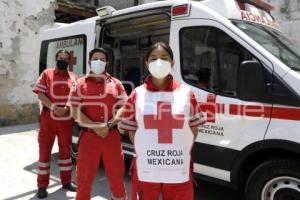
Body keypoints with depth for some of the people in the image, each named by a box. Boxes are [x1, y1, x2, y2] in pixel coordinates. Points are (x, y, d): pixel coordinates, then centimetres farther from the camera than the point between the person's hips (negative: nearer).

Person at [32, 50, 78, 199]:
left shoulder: (73, 77, 7)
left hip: (67, 120, 2)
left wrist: (67, 109, -15)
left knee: (65, 150, 13)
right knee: (44, 151, 5)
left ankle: (66, 181, 26)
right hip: (48, 119, -1)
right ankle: (42, 185, 17)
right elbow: (40, 95, -4)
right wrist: (53, 107, -18)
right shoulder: (46, 74, 3)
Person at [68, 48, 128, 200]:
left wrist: (109, 125, -14)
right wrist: (95, 127, -13)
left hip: (112, 136, 1)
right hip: (88, 136, -1)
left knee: (116, 174, 12)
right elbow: (75, 112, -3)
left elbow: (123, 108, 2)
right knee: (84, 177, 9)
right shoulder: (80, 84, 5)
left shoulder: (116, 83, 8)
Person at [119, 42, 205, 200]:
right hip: (145, 170, 0)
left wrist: (184, 152, -2)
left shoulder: (186, 93, 0)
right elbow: (131, 130, 4)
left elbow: (194, 129, 5)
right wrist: (143, 152, -4)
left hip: (179, 171, 1)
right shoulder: (137, 95, -1)